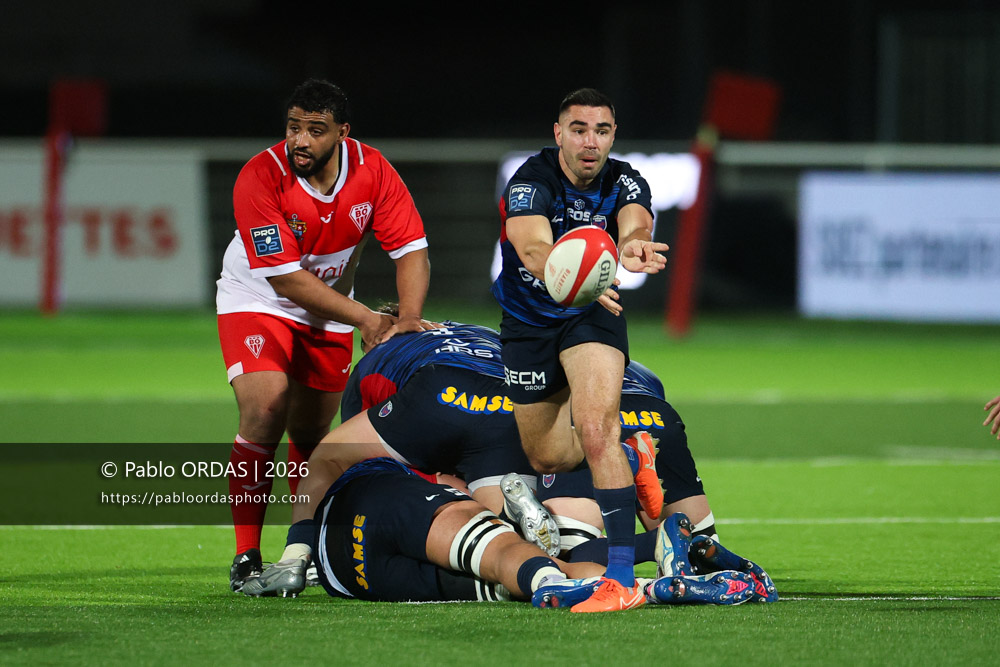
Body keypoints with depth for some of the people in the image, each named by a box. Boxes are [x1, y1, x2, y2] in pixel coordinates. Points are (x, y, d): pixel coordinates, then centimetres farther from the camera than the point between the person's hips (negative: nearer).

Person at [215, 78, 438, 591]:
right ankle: (246, 557, -18)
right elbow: (285, 277, -28)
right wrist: (366, 318, -29)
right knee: (265, 410, -22)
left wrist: (408, 318, -32)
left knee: (312, 433, 8)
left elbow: (411, 249, -14)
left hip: (328, 311, 4)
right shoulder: (259, 178, -29)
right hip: (258, 300, -4)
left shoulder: (372, 171, -17)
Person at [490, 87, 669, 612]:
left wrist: (631, 246, -65)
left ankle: (620, 578, -29)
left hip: (592, 317, -1)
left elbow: (636, 222, -39)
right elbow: (533, 251, -42)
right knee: (547, 457, 10)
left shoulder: (623, 183, -16)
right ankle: (628, 458, 43)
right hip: (528, 321, 1)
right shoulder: (531, 181, -24)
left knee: (596, 427, -25)